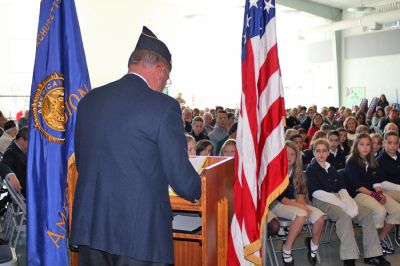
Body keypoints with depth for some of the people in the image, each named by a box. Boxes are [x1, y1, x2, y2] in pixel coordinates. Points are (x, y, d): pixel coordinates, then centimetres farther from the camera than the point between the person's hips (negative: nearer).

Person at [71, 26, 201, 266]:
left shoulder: (89, 100, 5)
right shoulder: (164, 106, -13)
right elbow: (182, 178, -10)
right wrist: (197, 189, 12)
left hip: (89, 227, 6)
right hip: (141, 234, -5)